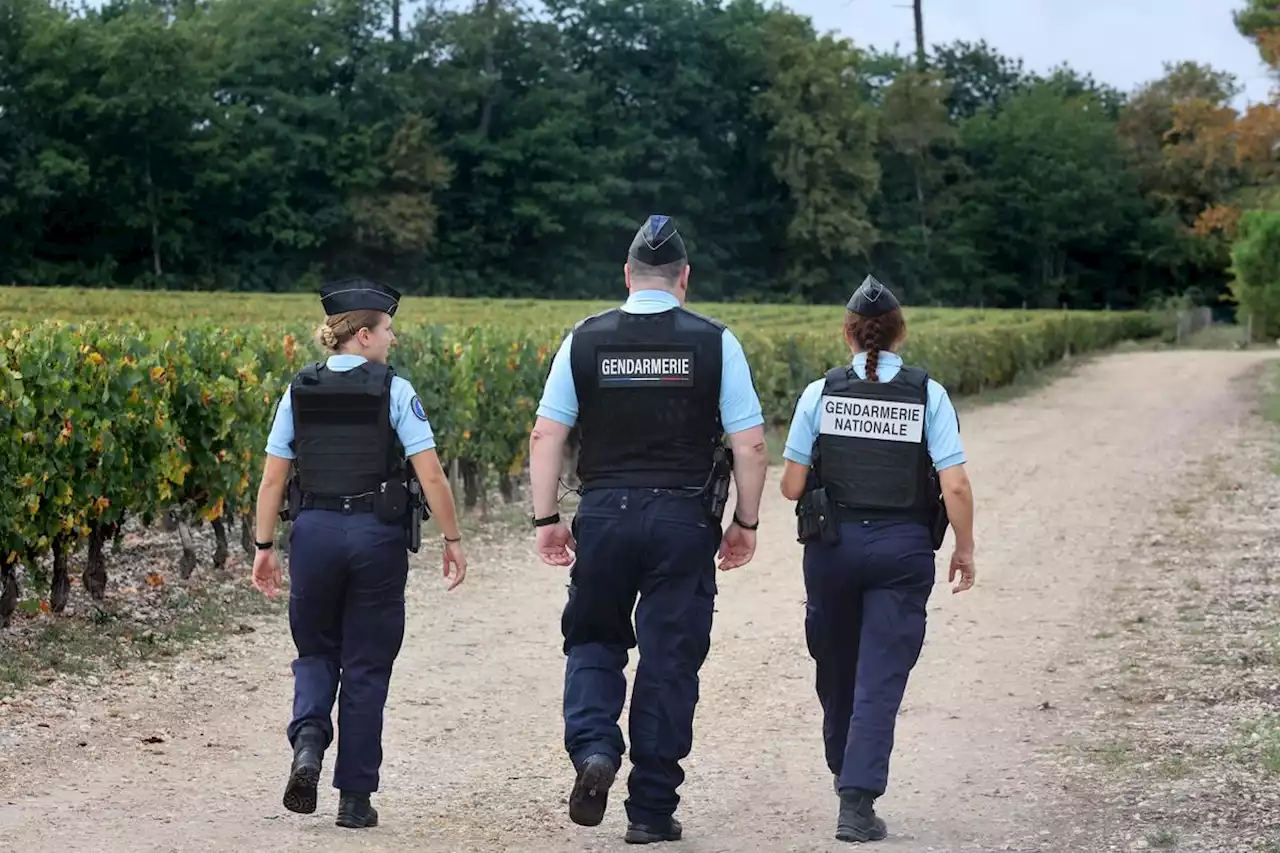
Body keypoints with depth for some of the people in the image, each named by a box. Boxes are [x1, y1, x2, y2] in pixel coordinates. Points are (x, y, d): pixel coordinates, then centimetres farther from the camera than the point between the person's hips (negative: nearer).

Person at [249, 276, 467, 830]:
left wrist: (264, 546, 11)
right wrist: (452, 540, -1)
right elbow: (431, 476, -9)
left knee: (316, 650, 20)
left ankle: (308, 742, -9)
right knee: (366, 666, 8)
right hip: (377, 535, -2)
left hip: (314, 533, 2)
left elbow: (272, 479, 4)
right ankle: (355, 797, 11)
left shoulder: (299, 392, 4)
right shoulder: (393, 391, -5)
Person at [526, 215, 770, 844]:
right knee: (669, 662, 7)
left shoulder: (585, 339, 2)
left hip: (603, 515, 1)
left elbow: (545, 436, 1)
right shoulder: (715, 343, -1)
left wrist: (546, 520, 7)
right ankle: (651, 811, 12)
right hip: (684, 519, -1)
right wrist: (745, 523, 8)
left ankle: (593, 748, -7)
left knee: (594, 642, 19)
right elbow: (750, 445, -3)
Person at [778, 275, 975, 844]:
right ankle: (857, 803, -10)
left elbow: (791, 486, -2)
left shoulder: (821, 394, -3)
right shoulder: (928, 396, -4)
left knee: (837, 668, 20)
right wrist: (965, 549, 4)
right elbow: (955, 487, -9)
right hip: (902, 550, -1)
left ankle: (845, 773, 40)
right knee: (880, 681, 0)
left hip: (832, 546, 1)